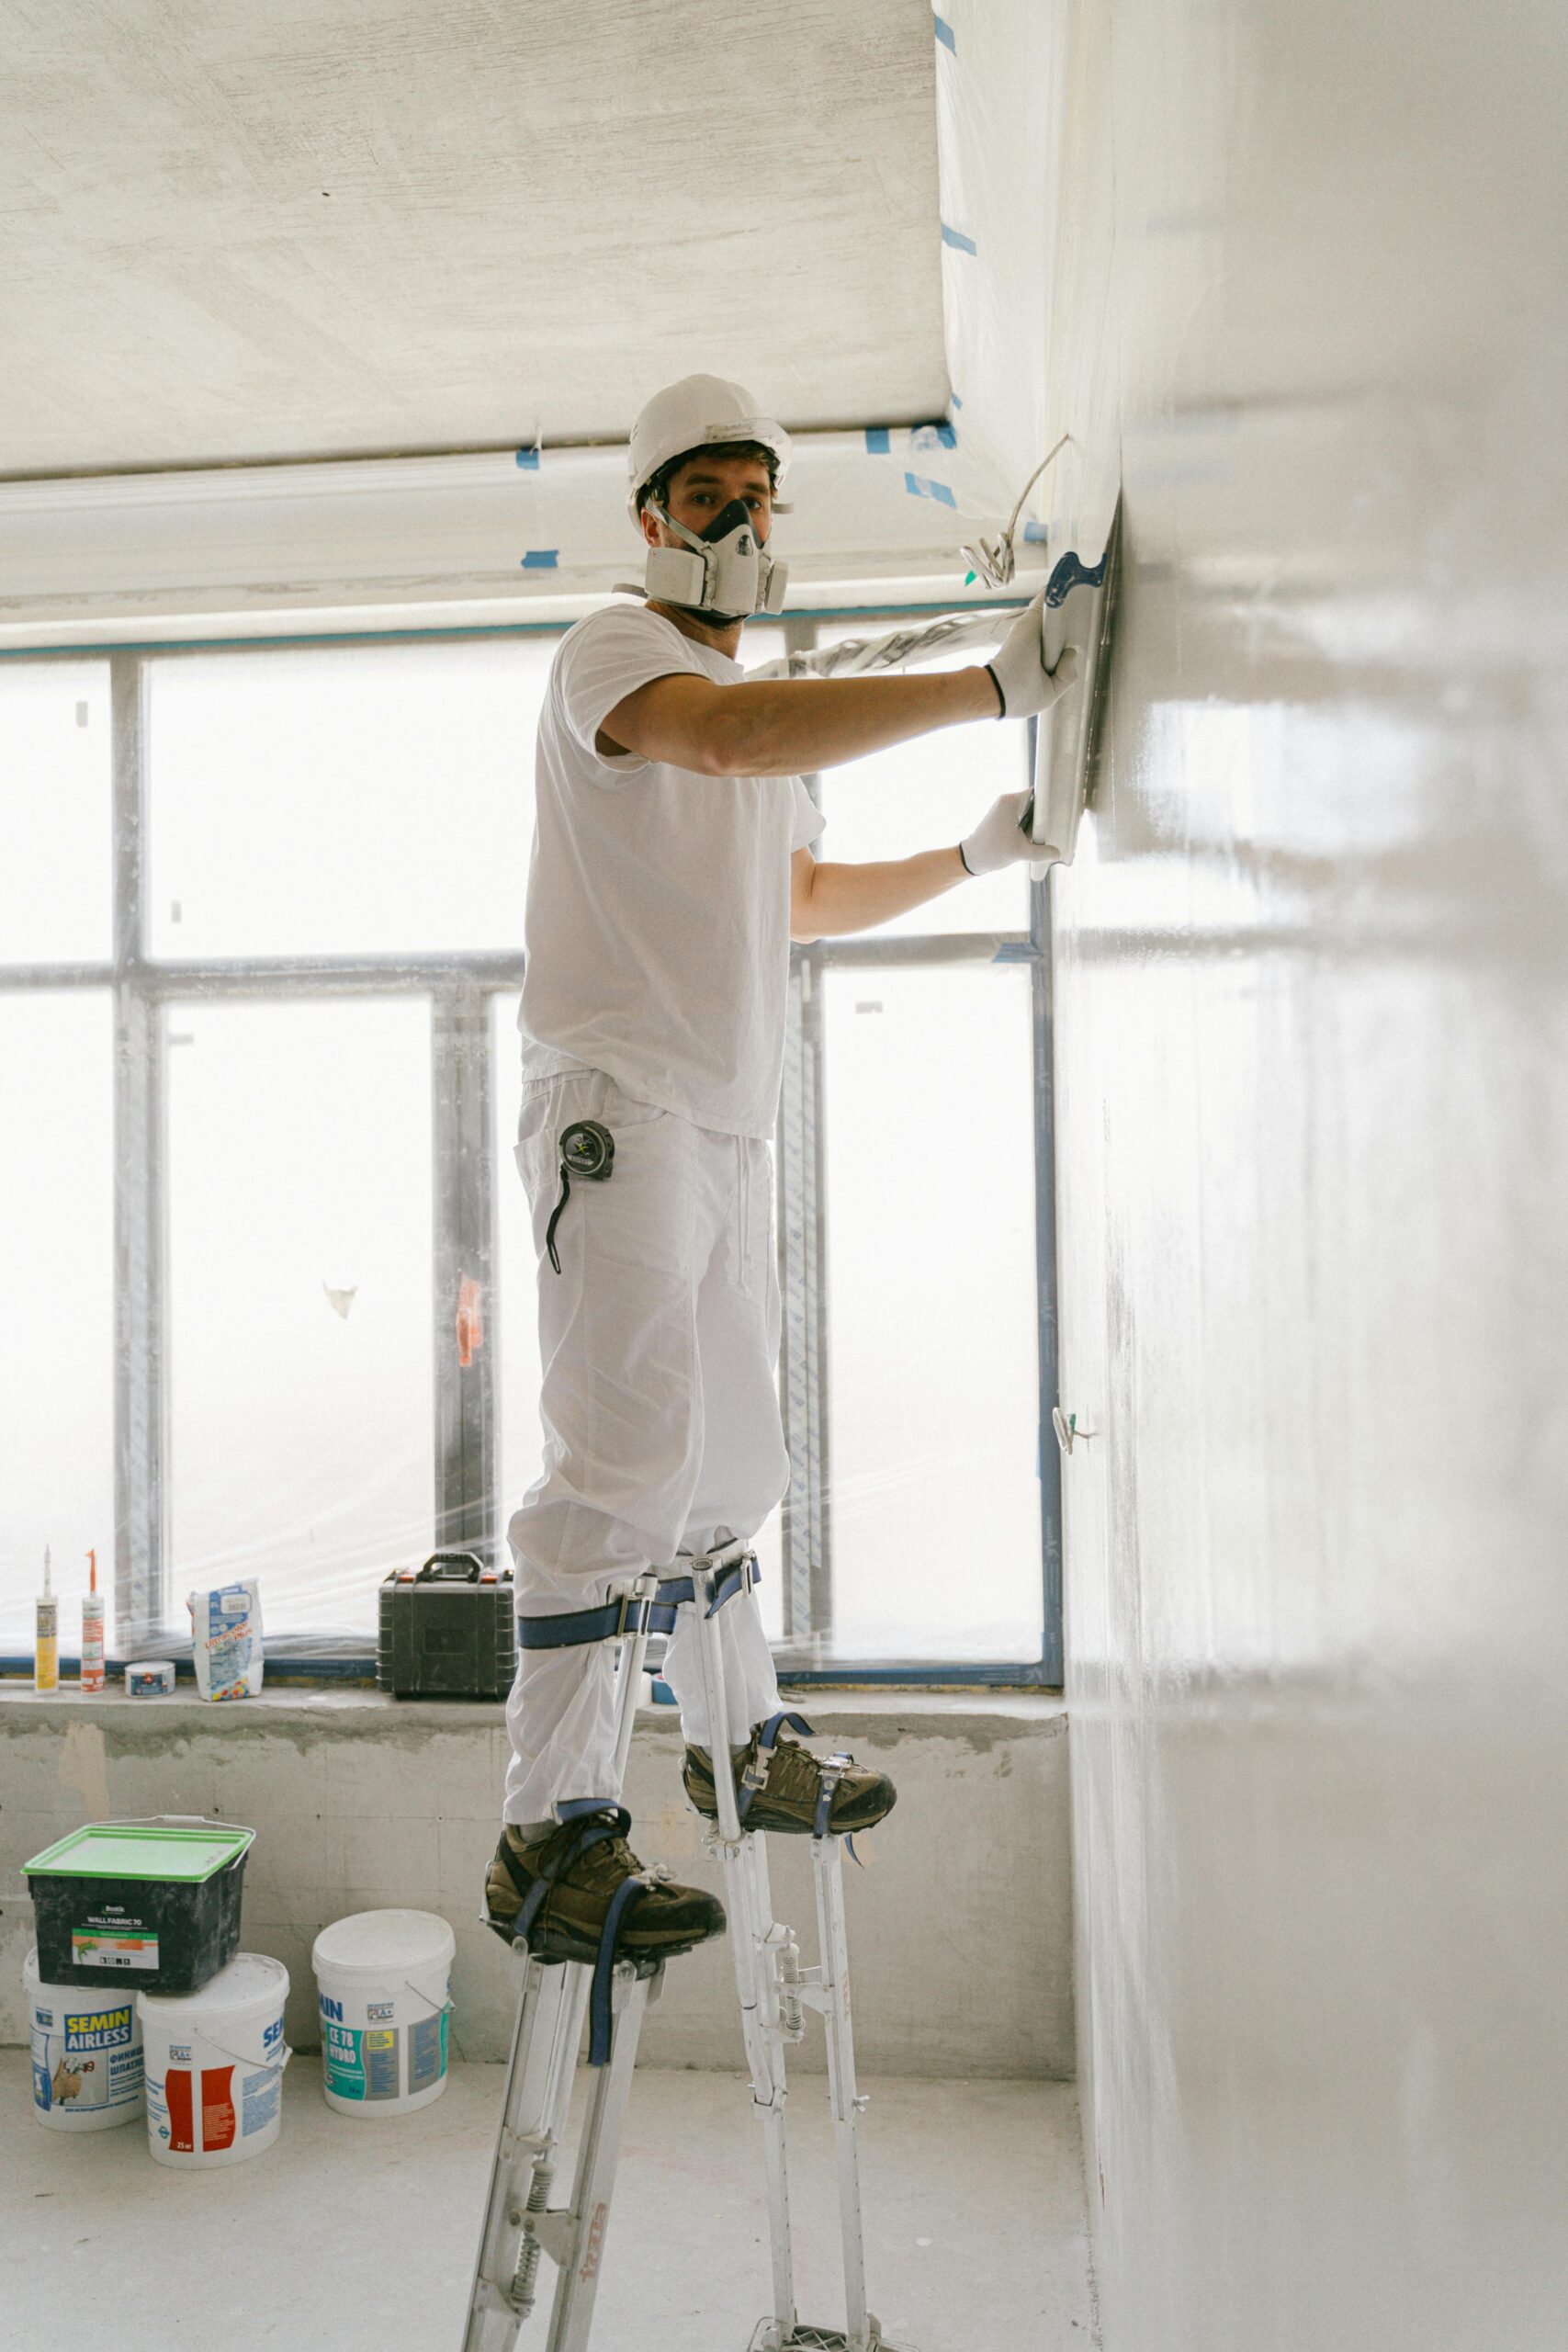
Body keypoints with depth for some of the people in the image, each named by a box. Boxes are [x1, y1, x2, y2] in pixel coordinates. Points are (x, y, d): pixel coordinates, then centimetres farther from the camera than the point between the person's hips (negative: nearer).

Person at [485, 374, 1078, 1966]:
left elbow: (807, 900, 35)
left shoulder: (768, 704, 24)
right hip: (616, 1101, -9)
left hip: (728, 1119, 9)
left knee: (731, 1459, 14)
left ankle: (739, 1746, 29)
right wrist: (997, 683, -33)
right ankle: (548, 1834, -11)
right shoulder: (615, 651, -4)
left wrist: (975, 855, 26)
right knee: (622, 1457, -17)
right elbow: (739, 737, -28)